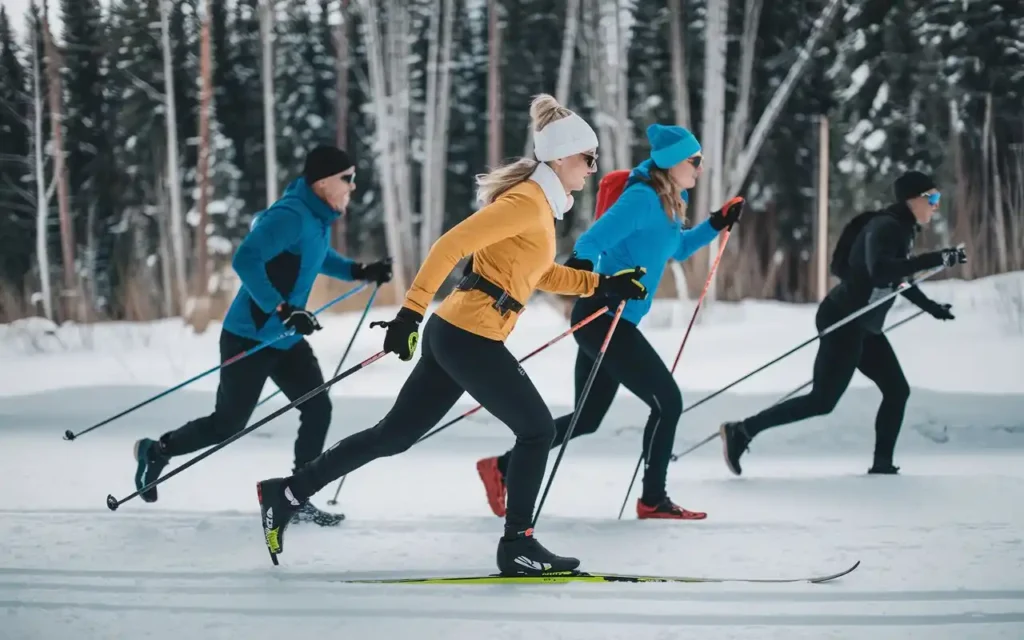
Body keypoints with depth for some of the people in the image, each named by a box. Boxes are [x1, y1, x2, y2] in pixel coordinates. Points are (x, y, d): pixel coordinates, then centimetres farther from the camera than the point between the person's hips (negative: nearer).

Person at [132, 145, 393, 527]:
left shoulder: (319, 218, 7)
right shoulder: (290, 217, -24)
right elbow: (246, 260, -33)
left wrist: (359, 271, 13)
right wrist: (284, 311, -36)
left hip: (287, 339, 9)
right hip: (250, 337, -9)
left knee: (318, 409, -1)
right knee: (229, 422, 1)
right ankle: (157, 451, 24)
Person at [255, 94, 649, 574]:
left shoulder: (540, 204, 16)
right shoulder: (527, 202, -14)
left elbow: (537, 273, 30)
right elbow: (452, 245, -21)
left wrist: (602, 286, 22)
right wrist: (412, 311, -25)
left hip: (455, 334, 9)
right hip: (471, 336, -9)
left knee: (395, 434, 11)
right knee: (536, 429, 2)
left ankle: (288, 493, 14)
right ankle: (516, 545, 10)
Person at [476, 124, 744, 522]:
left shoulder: (668, 203, 14)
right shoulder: (643, 198, -15)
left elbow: (676, 249, 31)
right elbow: (593, 240, -22)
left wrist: (717, 224, 21)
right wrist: (581, 264, -39)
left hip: (611, 321, 10)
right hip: (603, 316, -10)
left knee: (587, 419, 15)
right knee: (668, 401, -6)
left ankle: (501, 468, 19)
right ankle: (653, 500, 3)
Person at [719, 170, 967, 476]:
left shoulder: (902, 231, 13)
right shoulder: (885, 227, -18)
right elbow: (880, 271, -36)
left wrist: (931, 306, 34)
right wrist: (937, 259, -37)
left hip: (864, 327, 10)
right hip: (845, 323, -10)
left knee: (897, 390, 9)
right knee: (823, 401, -8)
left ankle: (882, 464, 14)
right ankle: (741, 431, -3)